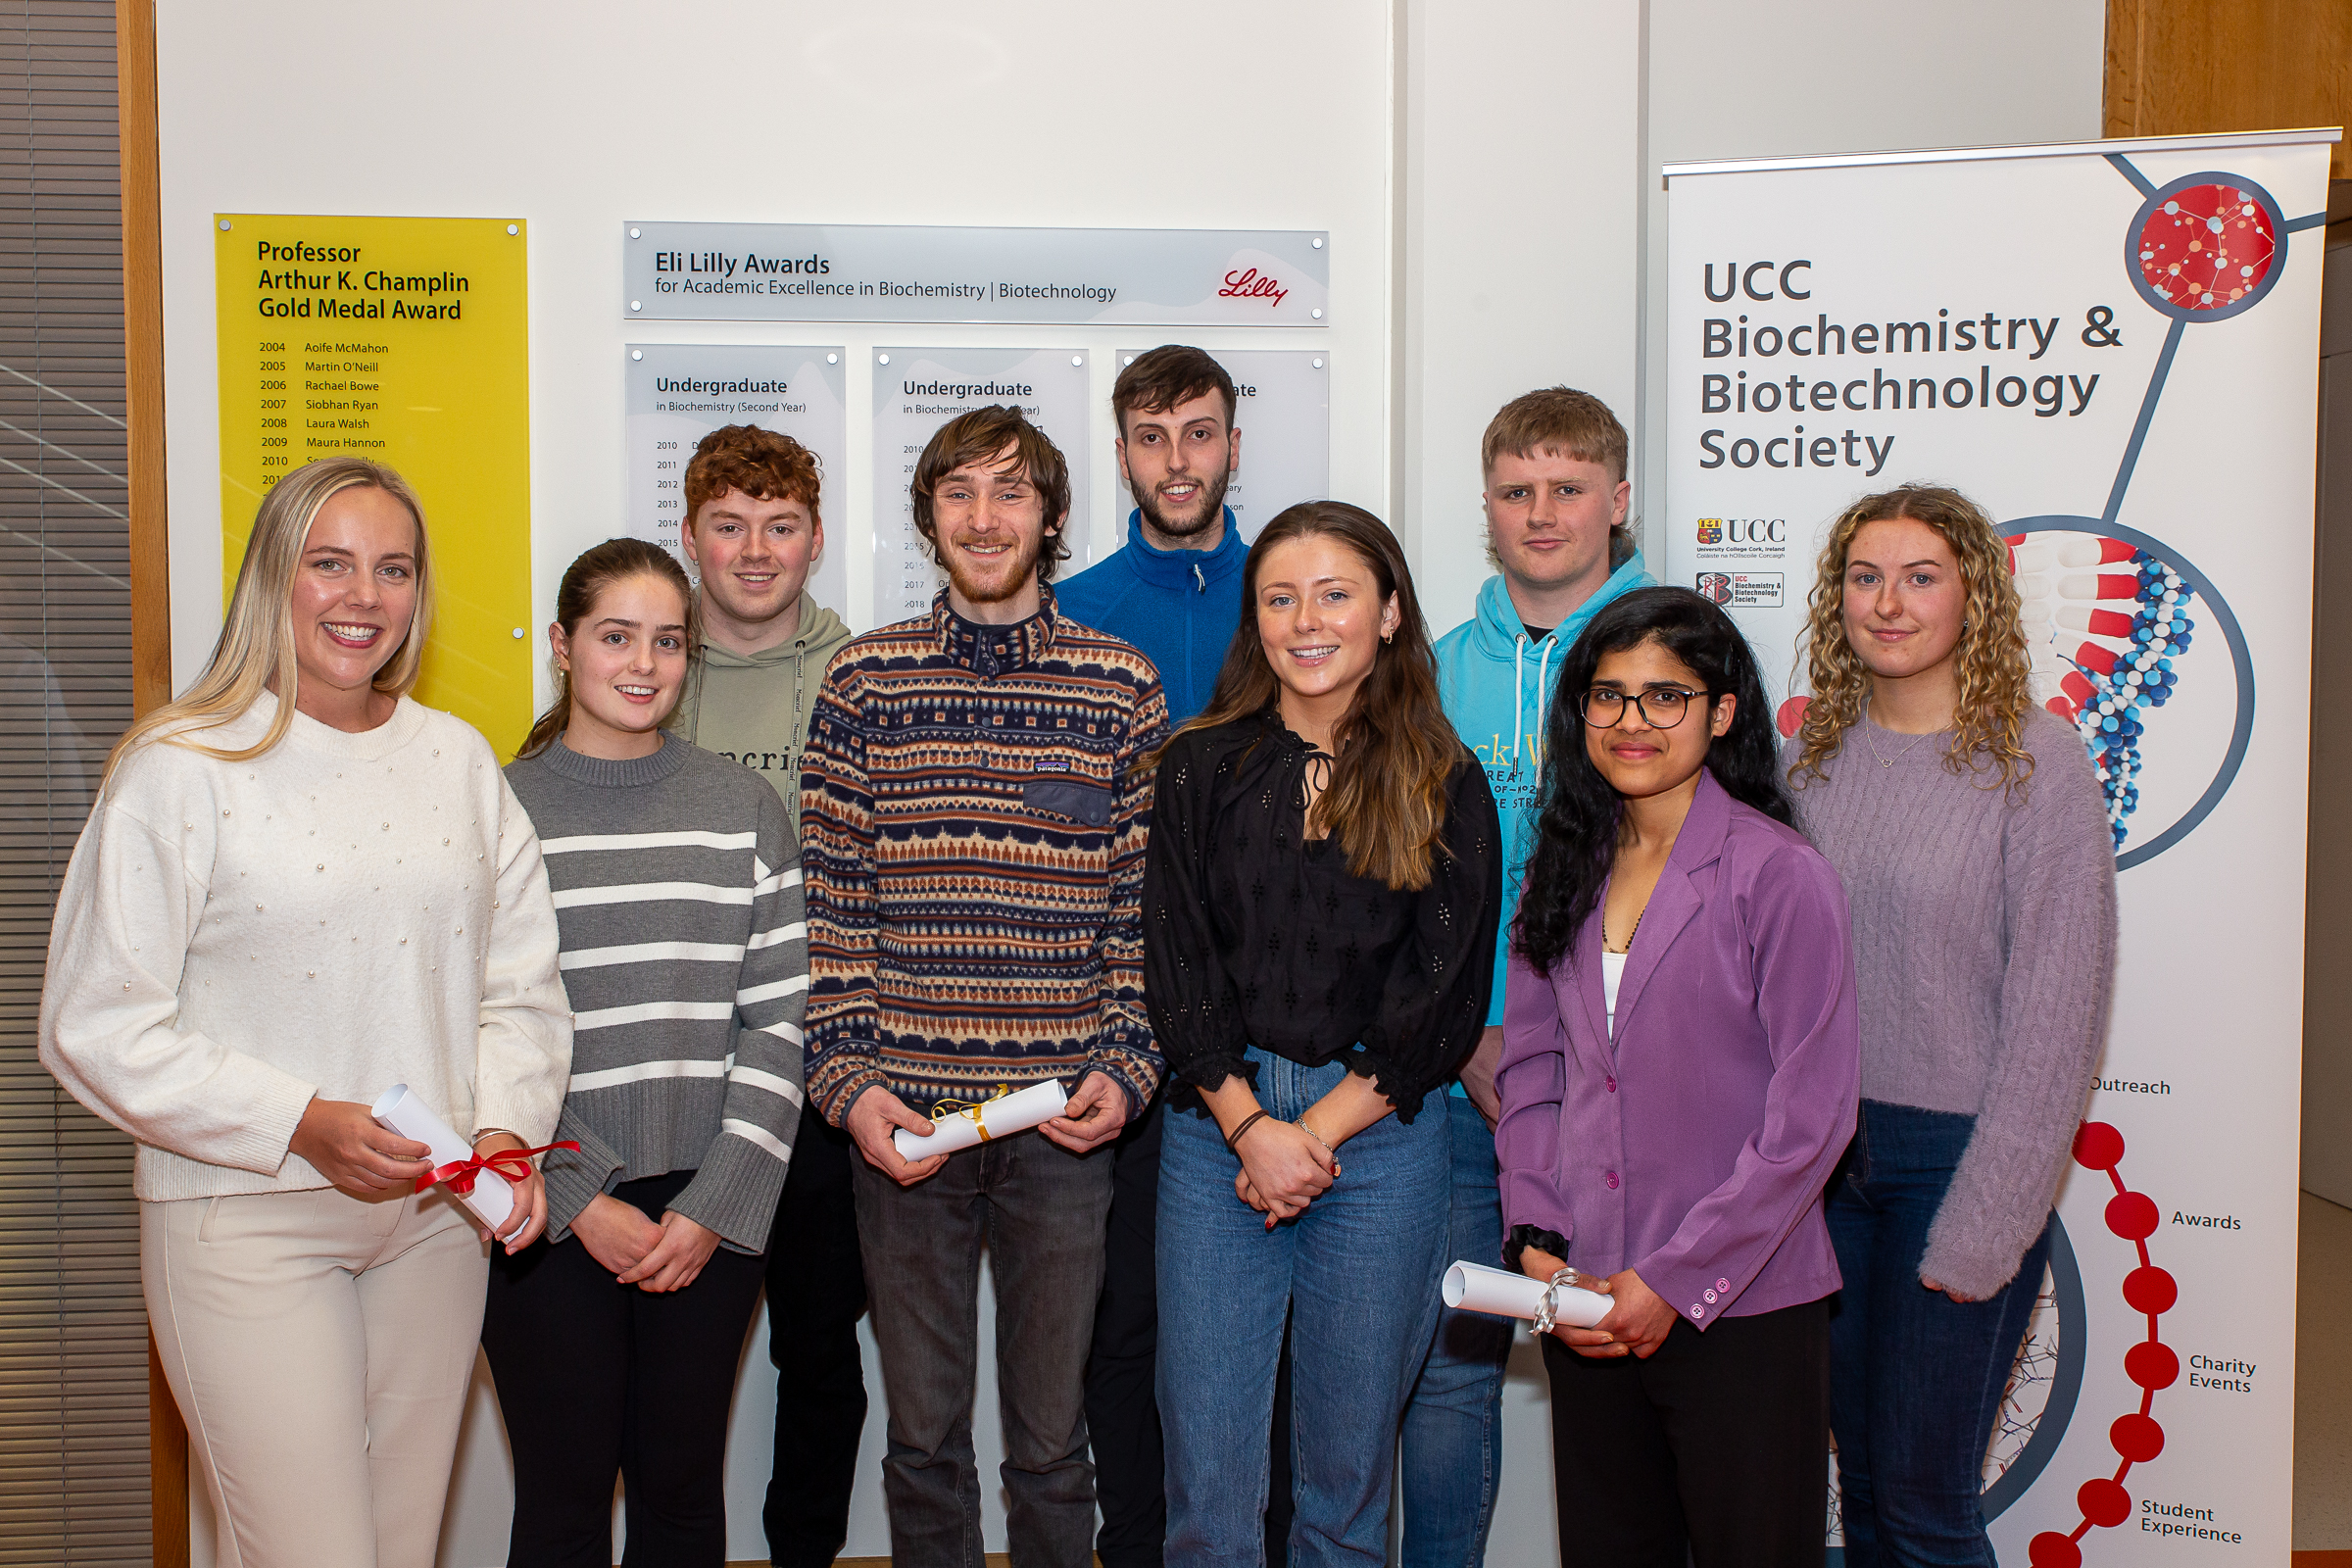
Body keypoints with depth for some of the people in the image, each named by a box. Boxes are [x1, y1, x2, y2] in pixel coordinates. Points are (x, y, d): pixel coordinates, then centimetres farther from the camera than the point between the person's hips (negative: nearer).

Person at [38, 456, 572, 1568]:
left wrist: (508, 1127, -8)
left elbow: (521, 984, 9)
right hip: (244, 1219, -4)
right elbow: (95, 1027, -10)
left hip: (436, 1214, 5)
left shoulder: (458, 760, 8)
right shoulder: (182, 767, -8)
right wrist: (301, 1126, -18)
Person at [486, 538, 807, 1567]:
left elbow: (777, 1023, 2)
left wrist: (715, 1207, -6)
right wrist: (579, 1201, -10)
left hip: (712, 1215, 2)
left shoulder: (744, 809, 5)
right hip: (549, 1213, -1)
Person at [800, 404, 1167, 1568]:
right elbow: (827, 900, 2)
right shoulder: (863, 678, 2)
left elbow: (1145, 902, 4)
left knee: (1052, 1439, 12)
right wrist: (848, 1079, -5)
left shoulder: (1122, 687, 2)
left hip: (1064, 1119, 0)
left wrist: (1126, 1067, -5)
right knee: (923, 1435, 13)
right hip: (901, 1117, 0)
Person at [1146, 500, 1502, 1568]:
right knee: (1205, 1472, 4)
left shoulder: (1445, 787, 3)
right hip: (1217, 1126, 1)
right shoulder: (1200, 768, 6)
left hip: (1379, 1136, 0)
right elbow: (1177, 970, 1)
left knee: (1348, 1472, 10)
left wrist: (1315, 1131, -9)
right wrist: (1249, 1127, -10)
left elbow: (1441, 995, -2)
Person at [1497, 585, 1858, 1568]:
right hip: (1585, 1300, 5)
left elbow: (1811, 1116, -12)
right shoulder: (1565, 868, 6)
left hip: (1740, 1309, -5)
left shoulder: (1779, 875, -11)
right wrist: (1536, 1240, -2)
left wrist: (1677, 1280, -13)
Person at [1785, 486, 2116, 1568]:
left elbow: (2054, 1013, -11)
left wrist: (1985, 1226, -13)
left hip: (1957, 1150, -4)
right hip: (1821, 1147, 5)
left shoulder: (2036, 760, -9)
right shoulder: (1813, 754, 6)